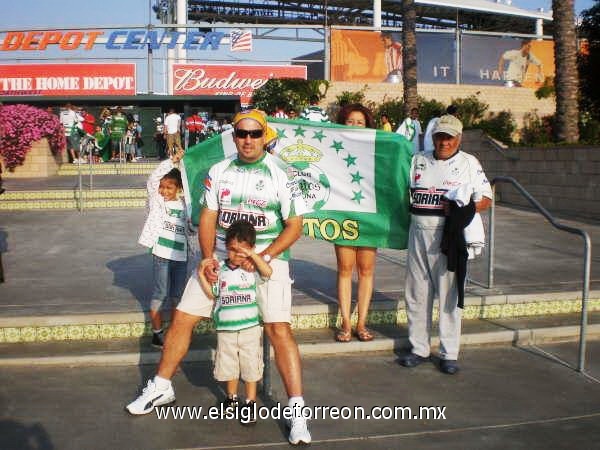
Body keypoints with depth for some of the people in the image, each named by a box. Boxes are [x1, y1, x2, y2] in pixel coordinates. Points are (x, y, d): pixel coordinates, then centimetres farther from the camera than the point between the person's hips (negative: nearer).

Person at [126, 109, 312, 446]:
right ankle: (161, 388, 26)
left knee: (279, 329, -16)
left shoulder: (281, 175, -7)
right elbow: (208, 217, 7)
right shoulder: (218, 172, 5)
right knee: (182, 319, 6)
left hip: (268, 257, -4)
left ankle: (297, 410, -7)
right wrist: (207, 258, -6)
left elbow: (294, 225, -7)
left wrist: (263, 257, -18)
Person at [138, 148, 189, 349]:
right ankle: (157, 333, 12)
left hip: (181, 255, 4)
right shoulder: (156, 200, -1)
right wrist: (173, 160, -16)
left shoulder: (184, 204, 8)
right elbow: (153, 179, -14)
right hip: (161, 255, -3)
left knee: (177, 296, 11)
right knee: (160, 294, 2)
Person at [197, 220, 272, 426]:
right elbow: (211, 293, 6)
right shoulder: (220, 269, 3)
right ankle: (231, 397, 35)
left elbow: (268, 272, -24)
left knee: (250, 365, 4)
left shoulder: (252, 268, -4)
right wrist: (201, 273, -3)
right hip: (225, 328, 3)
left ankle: (250, 402, 18)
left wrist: (252, 255, -26)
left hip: (250, 327, -2)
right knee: (228, 365, 14)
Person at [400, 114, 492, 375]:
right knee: (417, 293, 8)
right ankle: (419, 349, 20)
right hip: (418, 233, 4)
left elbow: (485, 199, 2)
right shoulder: (418, 161, 14)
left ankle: (449, 354, 10)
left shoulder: (469, 162, 4)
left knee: (449, 294, -1)